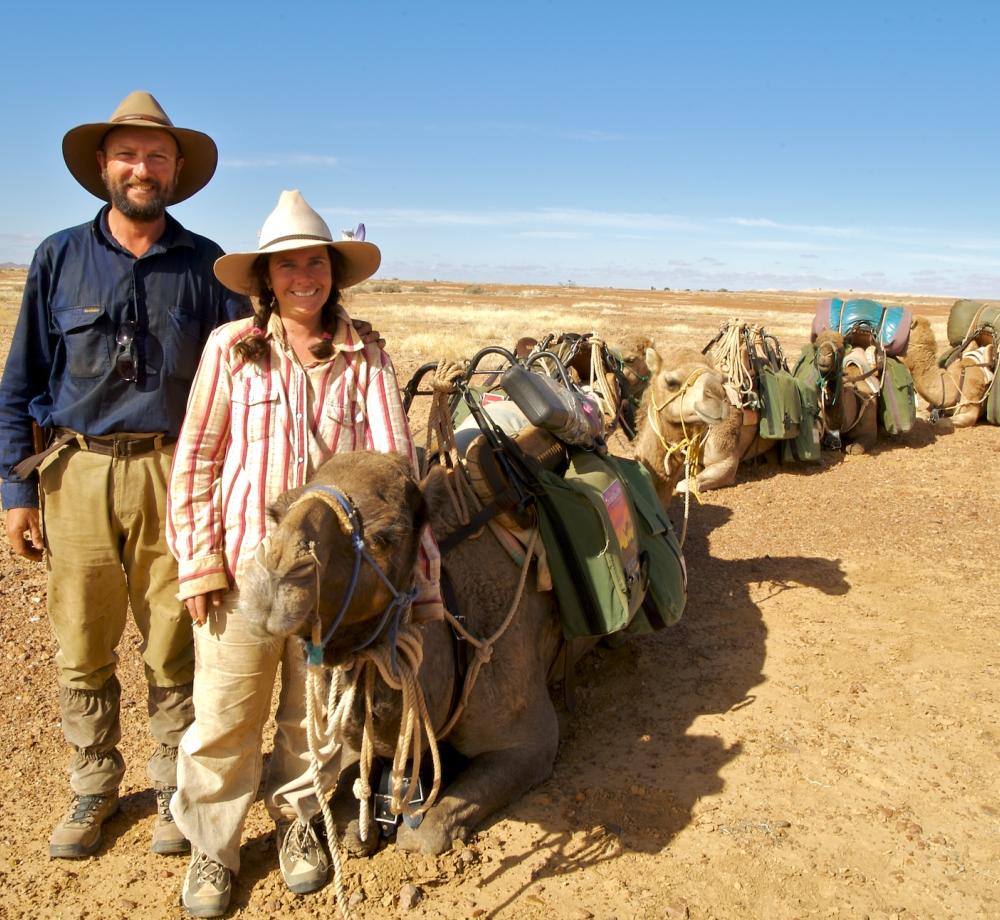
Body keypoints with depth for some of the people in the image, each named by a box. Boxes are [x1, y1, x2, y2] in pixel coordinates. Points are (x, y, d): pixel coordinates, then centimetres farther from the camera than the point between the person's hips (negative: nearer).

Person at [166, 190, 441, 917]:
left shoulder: (367, 360, -1)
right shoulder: (230, 348, -2)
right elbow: (195, 459, 1)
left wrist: (419, 572, -13)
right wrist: (198, 560, -4)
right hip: (242, 564, -1)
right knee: (225, 716, 8)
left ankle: (297, 818, 41)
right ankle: (212, 847, 32)